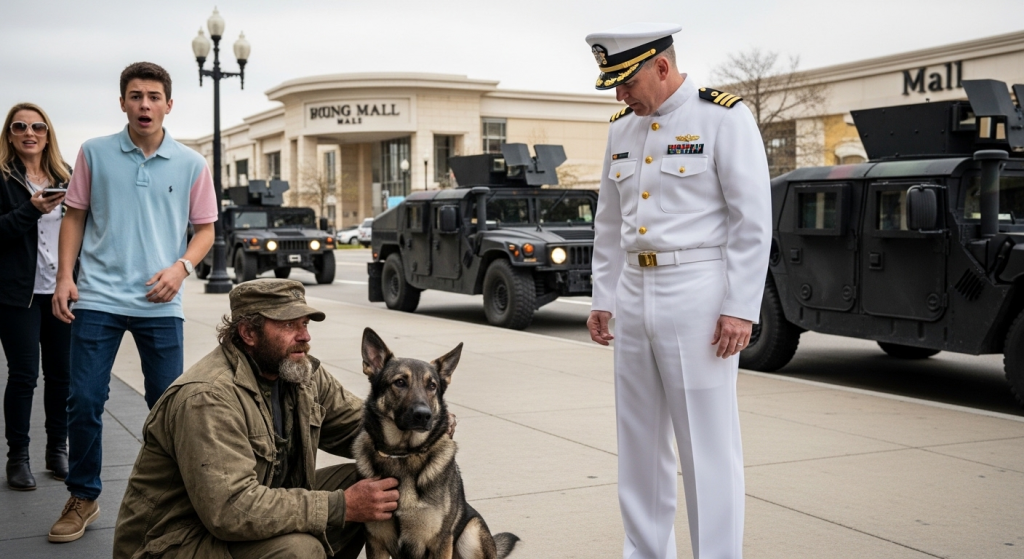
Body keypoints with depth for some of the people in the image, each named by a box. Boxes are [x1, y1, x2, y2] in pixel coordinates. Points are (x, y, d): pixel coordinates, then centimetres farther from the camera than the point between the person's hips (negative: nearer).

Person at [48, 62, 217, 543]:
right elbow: (75, 217, 9)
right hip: (97, 299, 0)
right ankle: (83, 498, 18)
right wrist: (64, 277, -1)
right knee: (84, 401, 0)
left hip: (160, 304, 0)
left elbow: (205, 230, 9)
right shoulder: (94, 154, 4)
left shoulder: (191, 165, 4)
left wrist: (181, 267, -9)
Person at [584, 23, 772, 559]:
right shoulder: (622, 128, 12)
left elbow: (753, 219, -10)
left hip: (697, 294, -7)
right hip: (633, 295, 7)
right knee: (638, 440, 13)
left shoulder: (724, 117, -7)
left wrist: (740, 308, -15)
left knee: (707, 444, -2)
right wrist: (602, 298, 13)